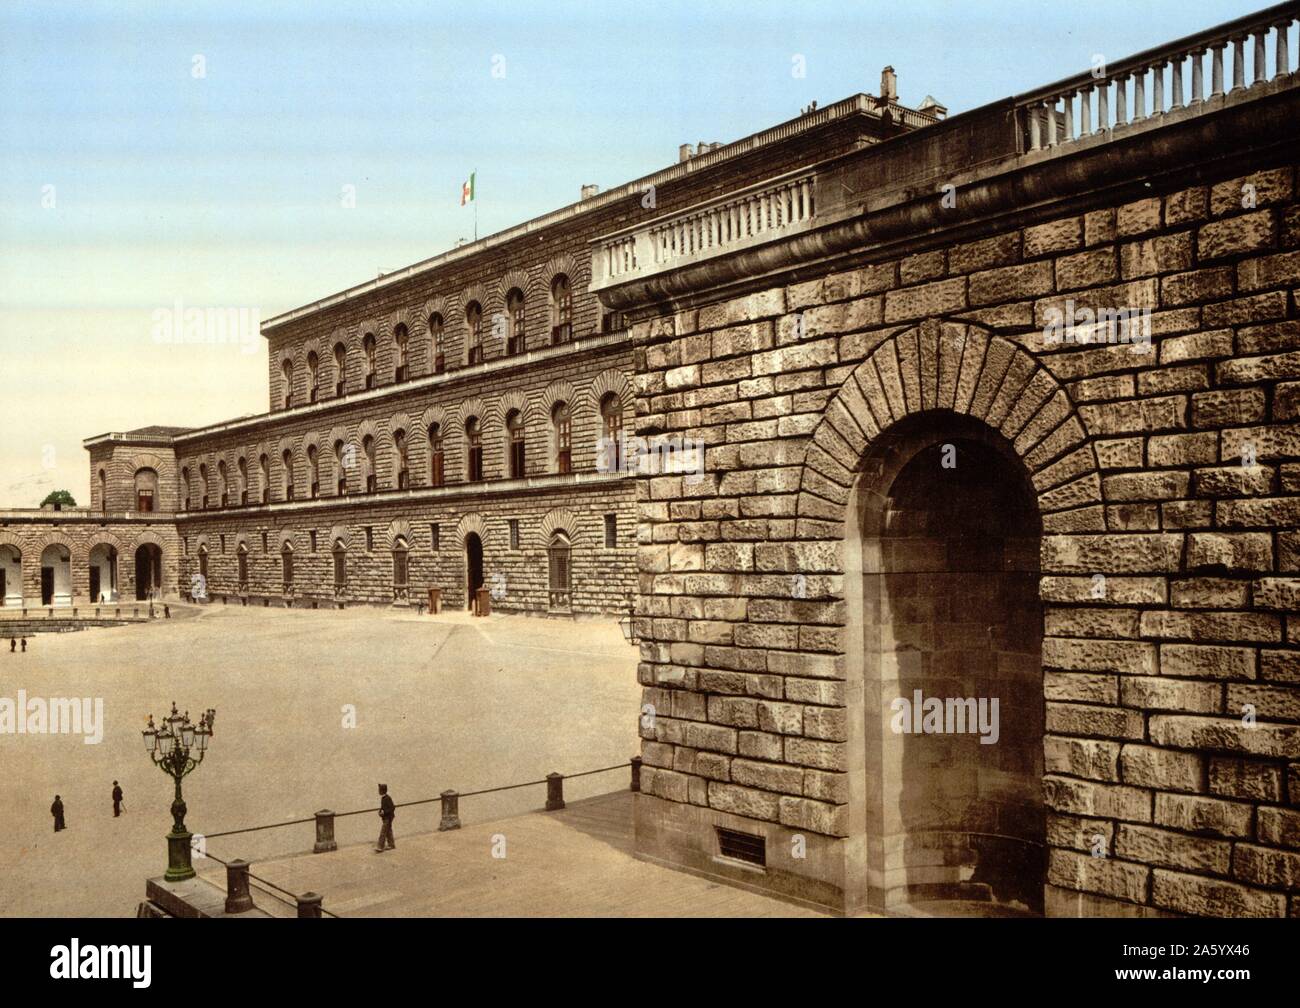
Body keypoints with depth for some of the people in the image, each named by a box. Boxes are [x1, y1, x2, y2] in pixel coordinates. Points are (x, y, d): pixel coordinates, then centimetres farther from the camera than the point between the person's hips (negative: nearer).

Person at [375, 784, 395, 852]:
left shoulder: (387, 799, -21)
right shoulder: (382, 798, 7)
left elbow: (392, 808, -23)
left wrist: (384, 812, -26)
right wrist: (380, 811, 6)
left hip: (388, 818, -9)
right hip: (385, 818, 9)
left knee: (383, 832, -8)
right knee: (388, 831, 16)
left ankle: (380, 848, -6)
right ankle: (391, 845, 26)